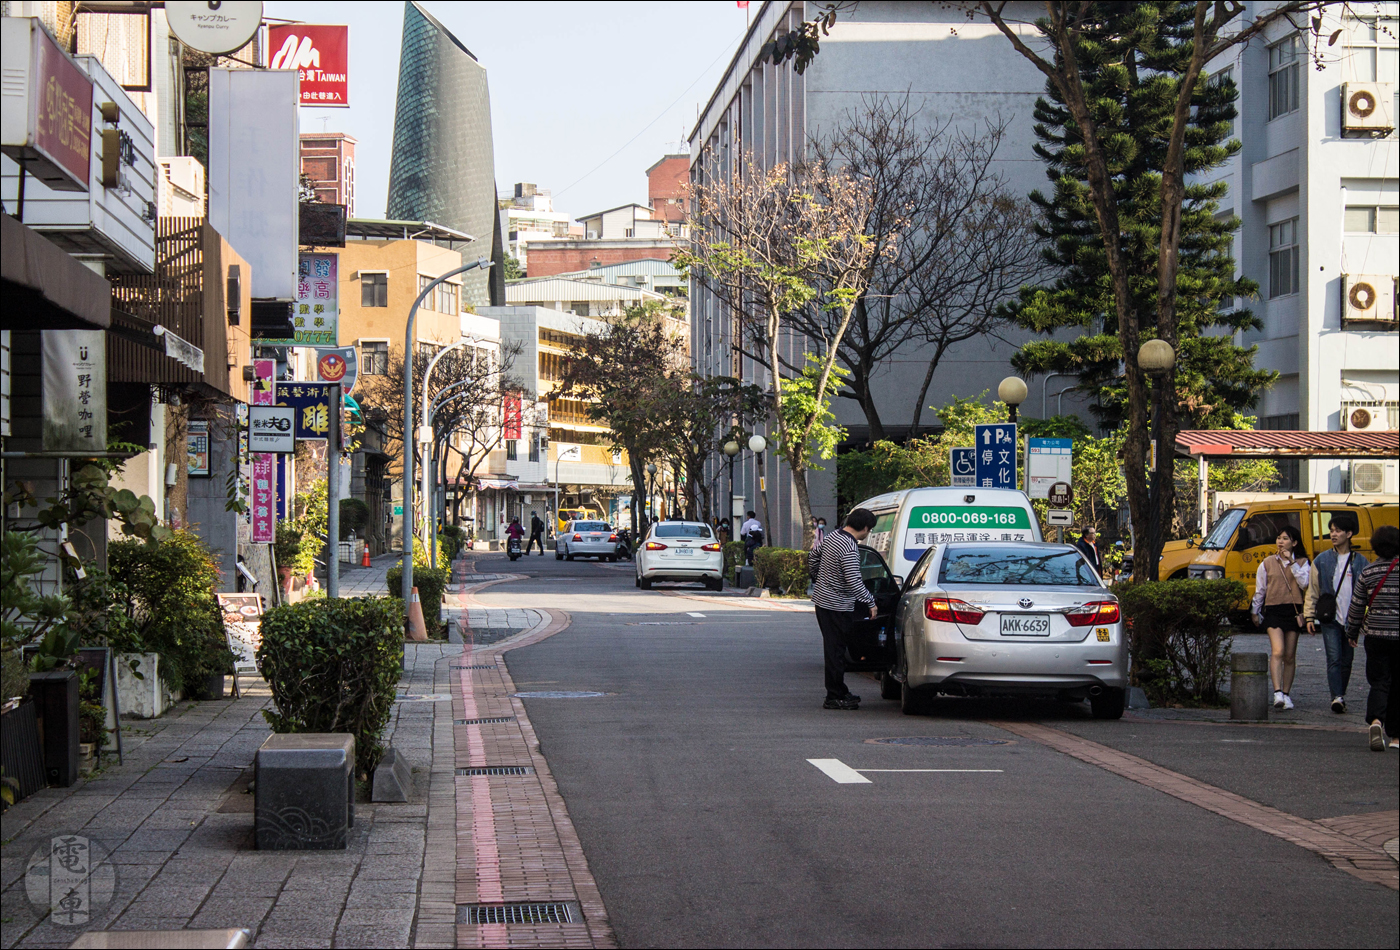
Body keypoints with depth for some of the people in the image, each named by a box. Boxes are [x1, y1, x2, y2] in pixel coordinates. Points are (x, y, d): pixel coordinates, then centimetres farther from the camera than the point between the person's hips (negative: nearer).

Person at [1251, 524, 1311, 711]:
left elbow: (1305, 584, -10)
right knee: (1278, 652, -17)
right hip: (1273, 610, -1)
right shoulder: (1267, 563, 7)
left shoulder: (1302, 562, 7)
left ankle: (1286, 694, 16)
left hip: (1293, 611, 1)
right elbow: (1259, 590, 14)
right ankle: (1277, 693, -26)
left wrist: (1292, 563, -12)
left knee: (1290, 656, 6)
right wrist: (1255, 611, 14)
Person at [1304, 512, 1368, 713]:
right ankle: (1337, 697, -18)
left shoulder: (1360, 562, 6)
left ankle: (1341, 694, 20)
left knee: (1347, 660, 8)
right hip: (1330, 619, -1)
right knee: (1334, 658, -12)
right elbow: (1313, 590, 8)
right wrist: (1309, 616, 2)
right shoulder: (1322, 560, 5)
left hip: (1352, 620, 1)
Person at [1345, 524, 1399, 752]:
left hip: (1376, 635, 0)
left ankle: (1376, 720, -27)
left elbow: (1356, 607, 4)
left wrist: (1352, 633, 17)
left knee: (1379, 682, 1)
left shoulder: (1367, 574, -1)